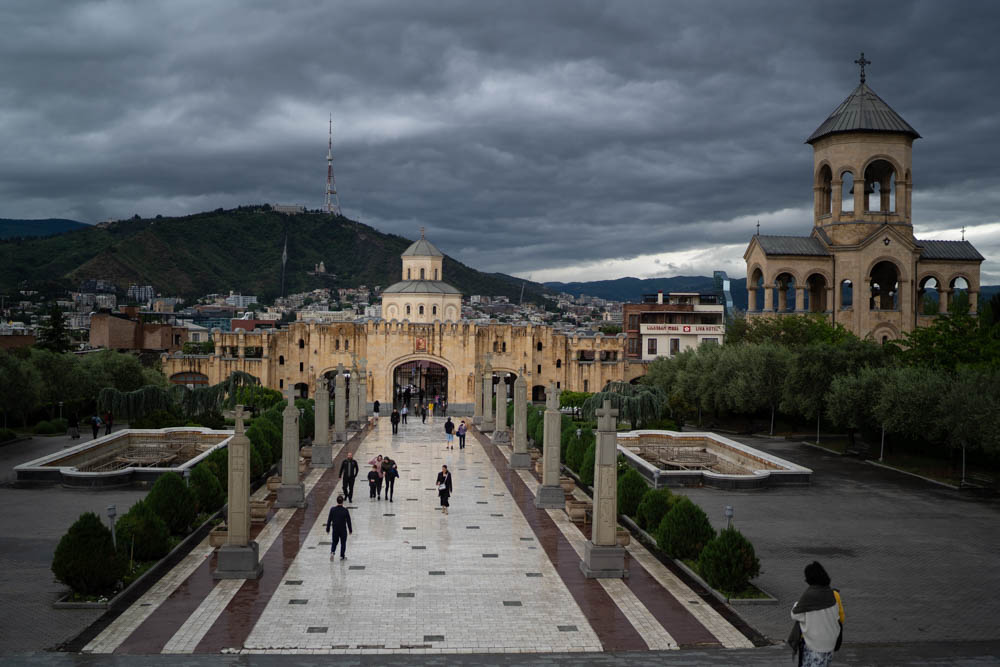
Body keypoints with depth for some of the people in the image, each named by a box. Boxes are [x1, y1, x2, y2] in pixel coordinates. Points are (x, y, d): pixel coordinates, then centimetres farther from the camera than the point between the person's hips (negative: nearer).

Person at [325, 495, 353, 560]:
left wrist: (328, 529, 8)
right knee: (343, 543, 14)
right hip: (343, 530, -2)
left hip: (335, 530, 2)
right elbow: (348, 521, -7)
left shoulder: (332, 509, -10)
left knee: (334, 542, 19)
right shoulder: (345, 510, -15)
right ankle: (342, 556, 18)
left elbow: (329, 520, -4)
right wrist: (350, 529, 5)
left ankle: (332, 552, -4)